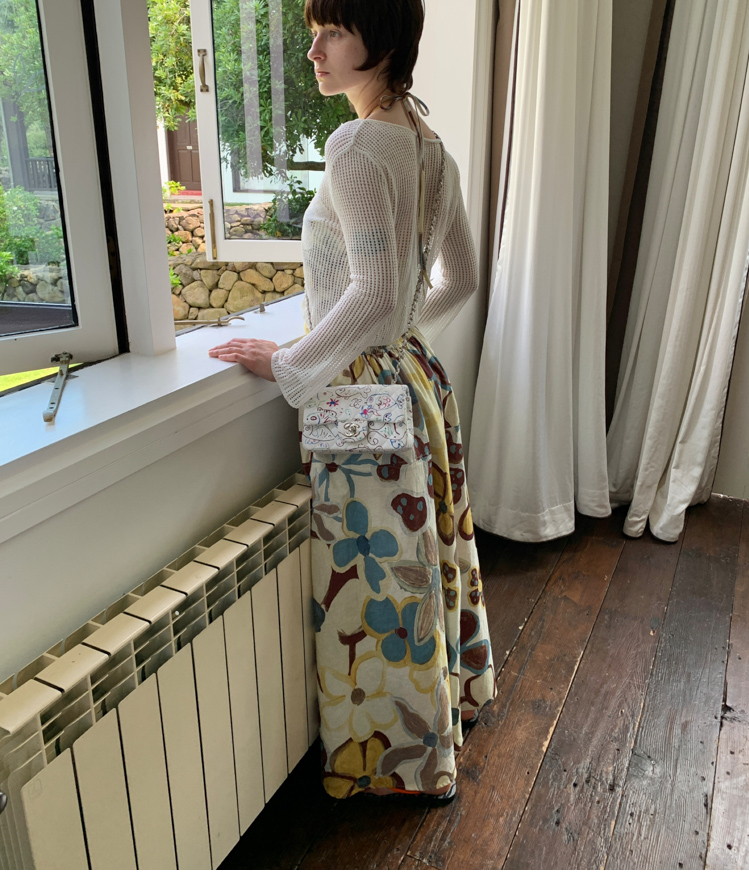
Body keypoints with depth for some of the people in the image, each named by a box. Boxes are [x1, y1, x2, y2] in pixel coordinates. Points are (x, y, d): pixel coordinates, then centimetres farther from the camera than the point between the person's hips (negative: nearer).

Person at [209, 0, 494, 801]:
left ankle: (393, 754, 29)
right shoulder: (432, 148, 8)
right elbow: (461, 277, 15)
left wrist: (288, 365, -18)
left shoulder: (357, 146, -19)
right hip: (418, 375, 9)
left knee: (375, 570, 7)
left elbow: (377, 295, -28)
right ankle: (446, 698, 46)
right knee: (422, 552, 23)